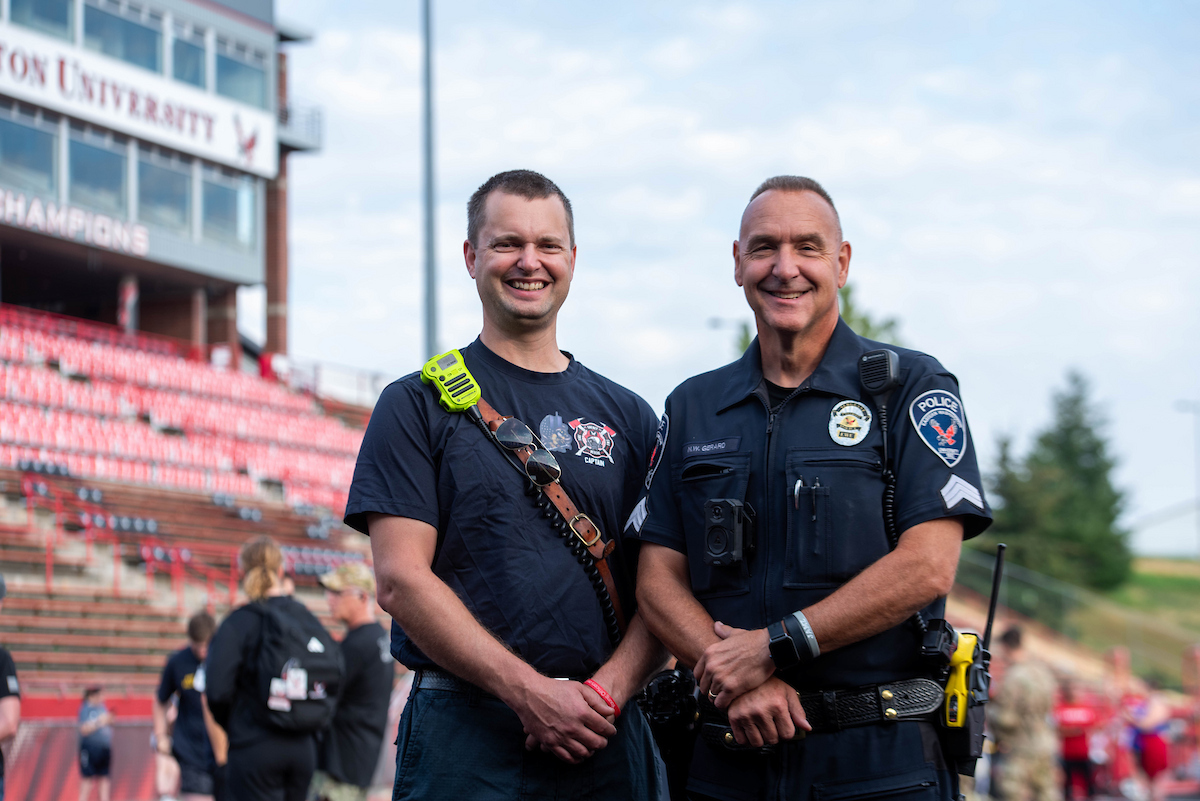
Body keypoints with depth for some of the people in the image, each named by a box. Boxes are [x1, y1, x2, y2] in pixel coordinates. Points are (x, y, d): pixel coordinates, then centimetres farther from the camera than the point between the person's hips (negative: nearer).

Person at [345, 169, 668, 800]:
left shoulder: (628, 416, 13)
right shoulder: (416, 405, 3)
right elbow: (401, 580, -7)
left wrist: (606, 690, -10)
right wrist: (530, 691, -15)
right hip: (465, 738, -3)